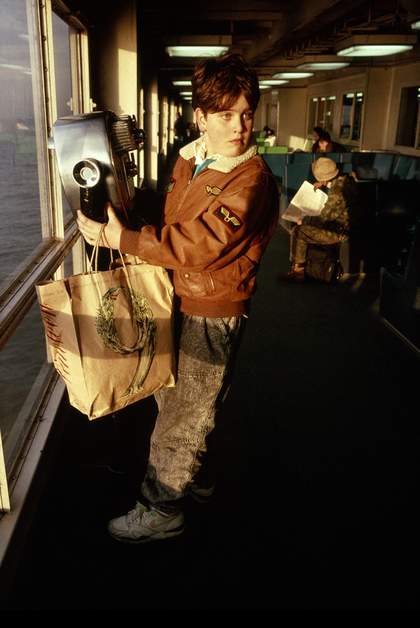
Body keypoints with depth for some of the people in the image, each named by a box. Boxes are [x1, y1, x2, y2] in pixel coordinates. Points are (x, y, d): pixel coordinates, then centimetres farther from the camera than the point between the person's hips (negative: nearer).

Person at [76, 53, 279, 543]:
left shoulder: (251, 178, -22)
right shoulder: (189, 159, 5)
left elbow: (200, 244, -29)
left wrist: (122, 238, -26)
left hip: (213, 313, -8)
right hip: (179, 300, 9)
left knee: (182, 415, 7)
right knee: (172, 399, 23)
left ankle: (162, 509, 28)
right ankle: (193, 475, 47)